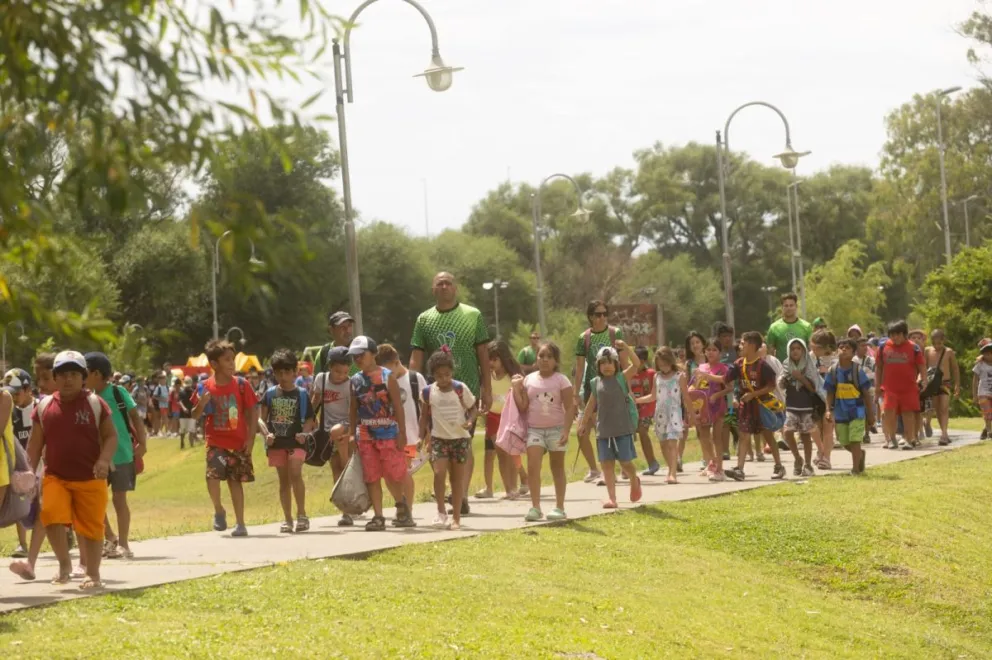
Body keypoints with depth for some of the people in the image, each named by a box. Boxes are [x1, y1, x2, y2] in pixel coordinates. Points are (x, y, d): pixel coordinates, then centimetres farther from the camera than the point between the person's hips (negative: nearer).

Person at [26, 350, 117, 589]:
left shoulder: (95, 404, -2)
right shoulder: (44, 407, 5)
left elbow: (111, 436, -2)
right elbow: (35, 444, 10)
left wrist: (104, 461, -18)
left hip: (90, 478, -1)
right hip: (55, 477, 1)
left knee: (90, 525, 4)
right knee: (51, 515, -19)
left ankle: (93, 574, 19)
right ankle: (64, 564, 1)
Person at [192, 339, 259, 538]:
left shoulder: (241, 385, -3)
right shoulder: (206, 387, -2)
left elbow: (253, 411, 1)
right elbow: (195, 416, 6)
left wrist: (250, 438, -5)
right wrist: (201, 404, -16)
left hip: (238, 443, 0)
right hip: (216, 442, 0)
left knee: (235, 481, 5)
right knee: (213, 475, -18)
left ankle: (240, 523, 16)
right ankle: (219, 510, 8)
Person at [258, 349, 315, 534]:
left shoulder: (301, 394, 3)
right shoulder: (270, 394, 7)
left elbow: (309, 420, 6)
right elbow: (261, 418, 7)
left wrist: (304, 433, -12)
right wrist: (266, 434, -10)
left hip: (295, 442, -3)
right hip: (277, 443, 3)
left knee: (295, 474, -20)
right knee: (283, 480, 8)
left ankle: (301, 514, -11)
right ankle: (287, 519, 14)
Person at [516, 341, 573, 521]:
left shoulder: (561, 380, -5)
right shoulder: (529, 379, 4)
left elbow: (569, 408, -8)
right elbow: (523, 407, 3)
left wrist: (566, 431, -16)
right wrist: (516, 388, -5)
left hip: (556, 429, -2)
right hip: (534, 429, 2)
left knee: (557, 468, 9)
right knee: (533, 467, -11)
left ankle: (559, 508, 15)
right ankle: (535, 507, -8)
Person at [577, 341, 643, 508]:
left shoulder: (621, 378, -2)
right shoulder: (596, 383, 7)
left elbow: (636, 364, -17)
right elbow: (591, 405, 17)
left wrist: (625, 348, -24)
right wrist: (584, 423, 20)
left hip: (623, 428, -3)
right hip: (603, 430, 3)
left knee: (625, 462, 1)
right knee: (607, 463, -1)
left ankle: (634, 481, 33)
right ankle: (611, 497, 1)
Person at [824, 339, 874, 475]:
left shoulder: (857, 371, -8)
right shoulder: (833, 371, -1)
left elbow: (866, 393, -3)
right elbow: (830, 393, 4)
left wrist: (870, 413, -2)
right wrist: (829, 410, -8)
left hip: (856, 411, -4)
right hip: (840, 413, 4)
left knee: (854, 440, -8)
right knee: (845, 442, 12)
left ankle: (856, 469, 1)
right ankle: (860, 454, 41)